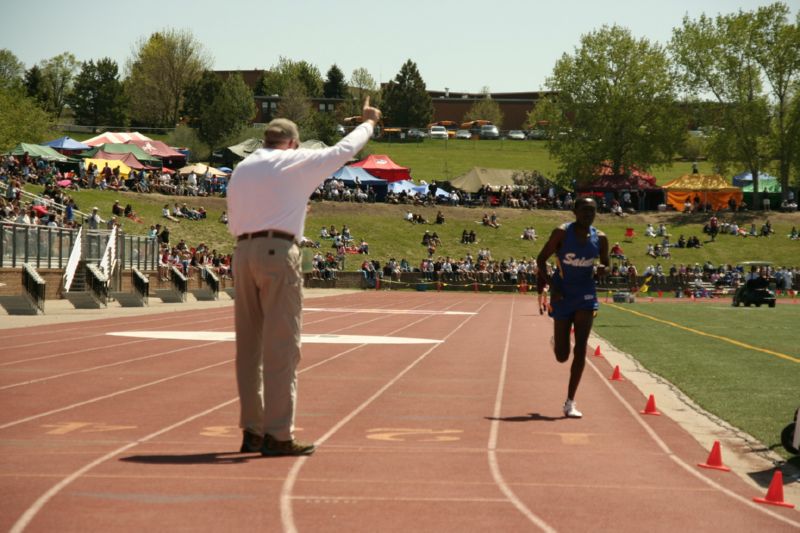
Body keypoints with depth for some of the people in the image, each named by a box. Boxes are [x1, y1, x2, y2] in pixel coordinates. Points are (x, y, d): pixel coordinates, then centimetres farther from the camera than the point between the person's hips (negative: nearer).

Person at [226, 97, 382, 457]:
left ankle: (252, 431, 13)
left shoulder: (241, 170, 18)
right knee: (281, 347, -6)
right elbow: (343, 151, 10)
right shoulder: (295, 162, 0)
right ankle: (278, 435, -8)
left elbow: (233, 224, 19)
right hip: (278, 252, -7)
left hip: (243, 253, 7)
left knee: (249, 346, 10)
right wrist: (369, 122, 25)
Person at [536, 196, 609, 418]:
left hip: (586, 296, 2)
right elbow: (541, 259, -5)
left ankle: (570, 402, -5)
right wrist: (551, 286, -16)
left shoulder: (600, 238, 0)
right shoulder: (562, 233, -10)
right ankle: (556, 340, 44)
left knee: (581, 348, -10)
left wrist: (601, 269, -12)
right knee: (562, 356, 2)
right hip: (562, 296, -2)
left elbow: (605, 265, 13)